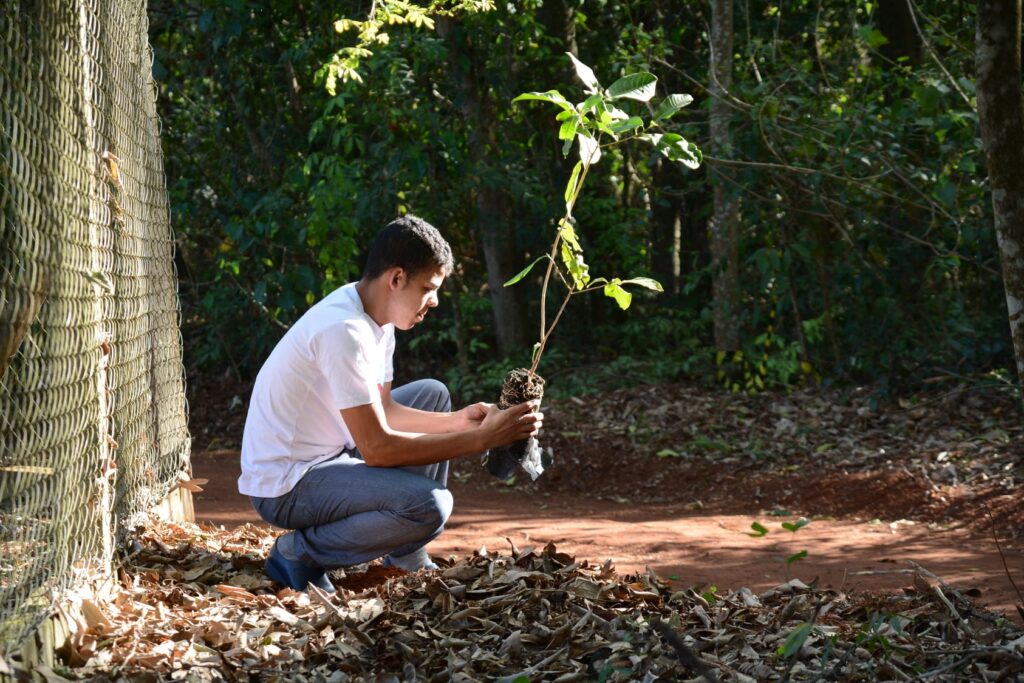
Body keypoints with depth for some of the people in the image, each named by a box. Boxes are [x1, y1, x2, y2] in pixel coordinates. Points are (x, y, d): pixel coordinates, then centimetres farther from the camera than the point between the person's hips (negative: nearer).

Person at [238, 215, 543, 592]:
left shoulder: (374, 319, 4)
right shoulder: (344, 331, -26)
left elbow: (380, 411, 11)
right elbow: (376, 448, -26)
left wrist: (456, 422, -3)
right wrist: (481, 439, -24)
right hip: (285, 484, -11)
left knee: (432, 394, 19)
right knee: (428, 504, -28)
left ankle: (407, 557, 17)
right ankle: (301, 553, -6)